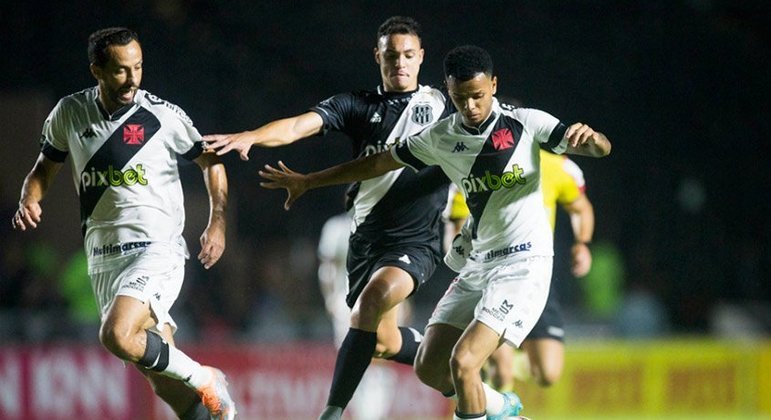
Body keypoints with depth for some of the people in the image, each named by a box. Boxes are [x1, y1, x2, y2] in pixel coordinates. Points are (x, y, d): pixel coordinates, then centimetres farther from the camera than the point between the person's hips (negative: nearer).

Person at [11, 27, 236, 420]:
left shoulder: (162, 115, -8)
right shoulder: (69, 113, 3)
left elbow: (211, 160, 6)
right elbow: (45, 168, 18)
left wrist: (217, 223, -4)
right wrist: (29, 199, -3)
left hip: (157, 250, -5)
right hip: (103, 260, 5)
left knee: (117, 335, -28)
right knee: (165, 385, 1)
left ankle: (204, 381, -8)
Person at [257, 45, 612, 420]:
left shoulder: (526, 124, -9)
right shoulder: (440, 138, 5)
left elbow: (601, 150, -12)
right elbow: (379, 163, 17)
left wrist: (590, 138, -36)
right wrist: (308, 182, 23)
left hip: (522, 263, -7)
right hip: (478, 263, 7)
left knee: (462, 361, -21)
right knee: (429, 369, 7)